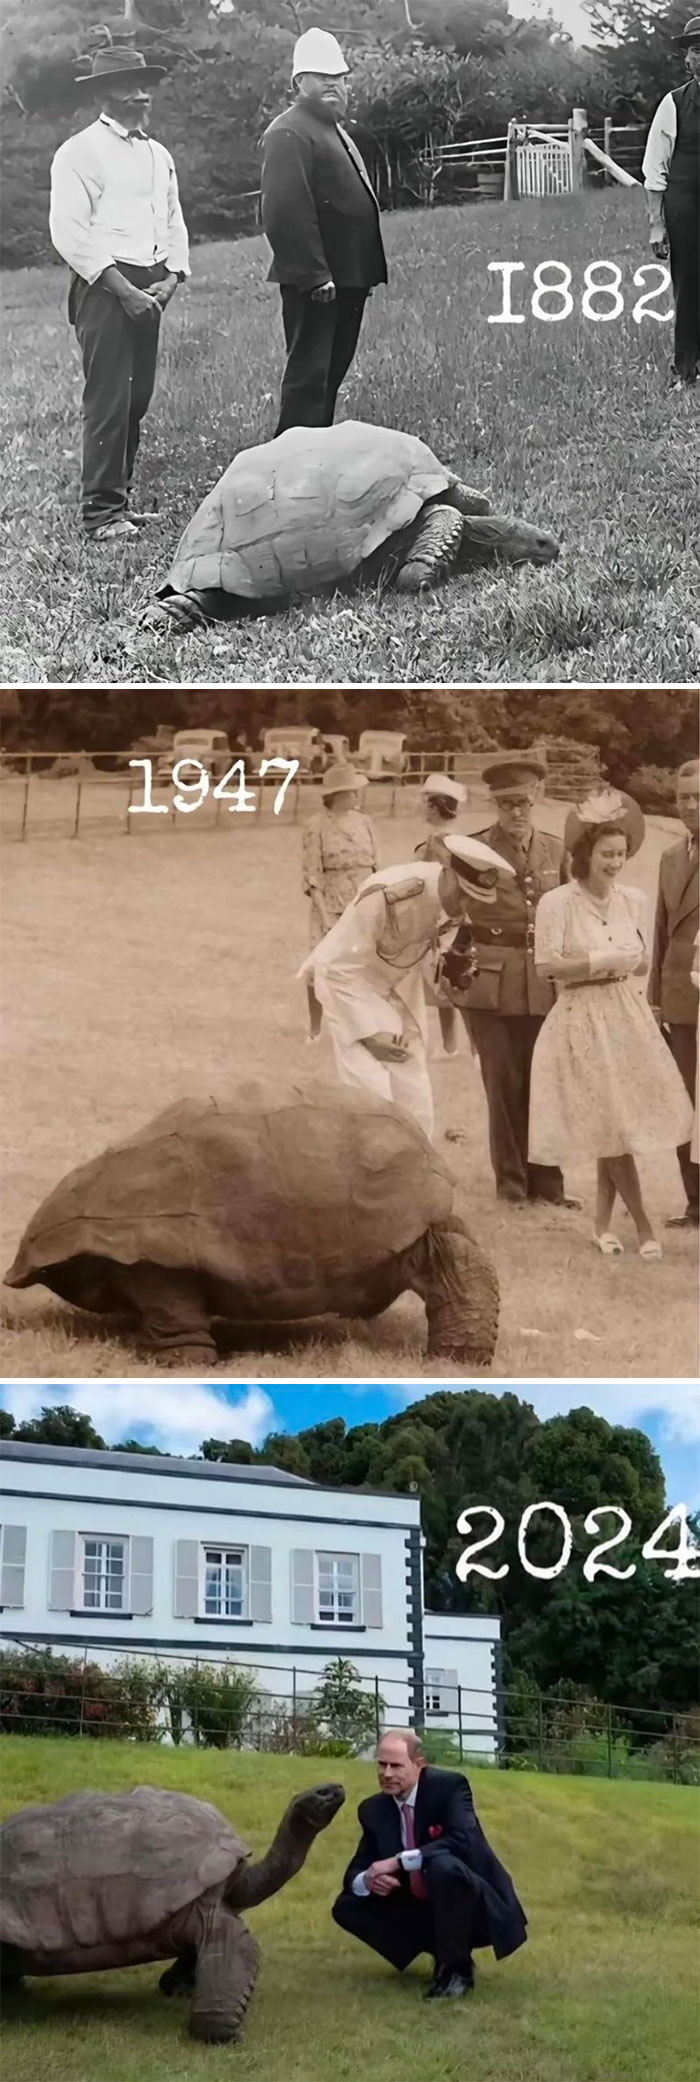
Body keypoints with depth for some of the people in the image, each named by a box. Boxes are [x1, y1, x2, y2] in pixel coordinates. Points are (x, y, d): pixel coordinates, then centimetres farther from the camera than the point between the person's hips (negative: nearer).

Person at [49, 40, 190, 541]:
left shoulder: (158, 155, 18)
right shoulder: (80, 152, -5)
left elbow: (174, 224, 20)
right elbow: (69, 233, -13)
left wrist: (169, 279, 2)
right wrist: (123, 289, -16)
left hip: (151, 290, 7)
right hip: (104, 286, -7)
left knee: (138, 399, 8)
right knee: (108, 400, -10)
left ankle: (120, 498, 17)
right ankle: (102, 513, -8)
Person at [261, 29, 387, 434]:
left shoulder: (334, 130, 20)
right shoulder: (290, 133, -13)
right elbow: (287, 211, -22)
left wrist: (367, 273, 20)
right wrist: (314, 275, -26)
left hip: (346, 278, 10)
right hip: (315, 282, -10)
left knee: (332, 372, 15)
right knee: (309, 374, -7)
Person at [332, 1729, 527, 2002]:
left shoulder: (449, 1786, -15)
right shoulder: (374, 1809, 1)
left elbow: (463, 1842, -31)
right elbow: (355, 1871, 2)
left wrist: (399, 1861, -34)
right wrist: (367, 1880, -24)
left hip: (476, 1910, -6)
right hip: (427, 1910, 7)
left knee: (444, 1866, -37)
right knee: (346, 1907, -7)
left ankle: (457, 1967, -14)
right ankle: (442, 1951, 5)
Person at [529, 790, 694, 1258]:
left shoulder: (634, 900, 5)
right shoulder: (557, 902, -10)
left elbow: (644, 961, 14)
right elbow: (547, 966, -13)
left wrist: (622, 964, -7)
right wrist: (603, 962, -15)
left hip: (627, 1017, 5)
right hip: (582, 1019, -5)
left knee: (617, 1124, 6)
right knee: (610, 1125, -5)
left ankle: (603, 1222, 20)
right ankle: (643, 1225, 5)